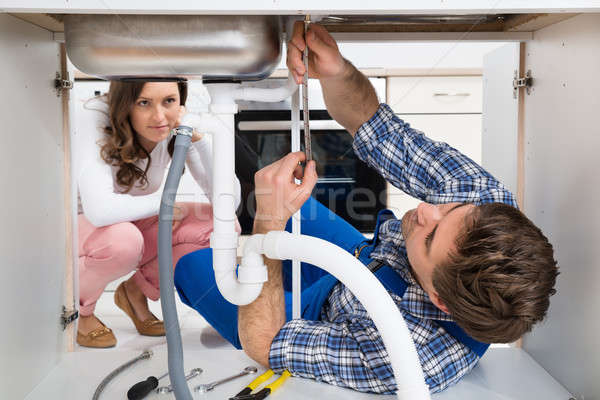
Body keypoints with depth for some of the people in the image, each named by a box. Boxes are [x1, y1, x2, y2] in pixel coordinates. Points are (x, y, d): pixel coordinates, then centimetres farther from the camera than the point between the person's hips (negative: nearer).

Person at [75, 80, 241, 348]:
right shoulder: (96, 122, -28)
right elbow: (99, 210, -42)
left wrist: (198, 137, -32)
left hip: (134, 226, 5)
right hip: (82, 227, -4)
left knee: (213, 224, -18)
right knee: (123, 238, -38)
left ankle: (137, 292, 4)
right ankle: (76, 308, -5)